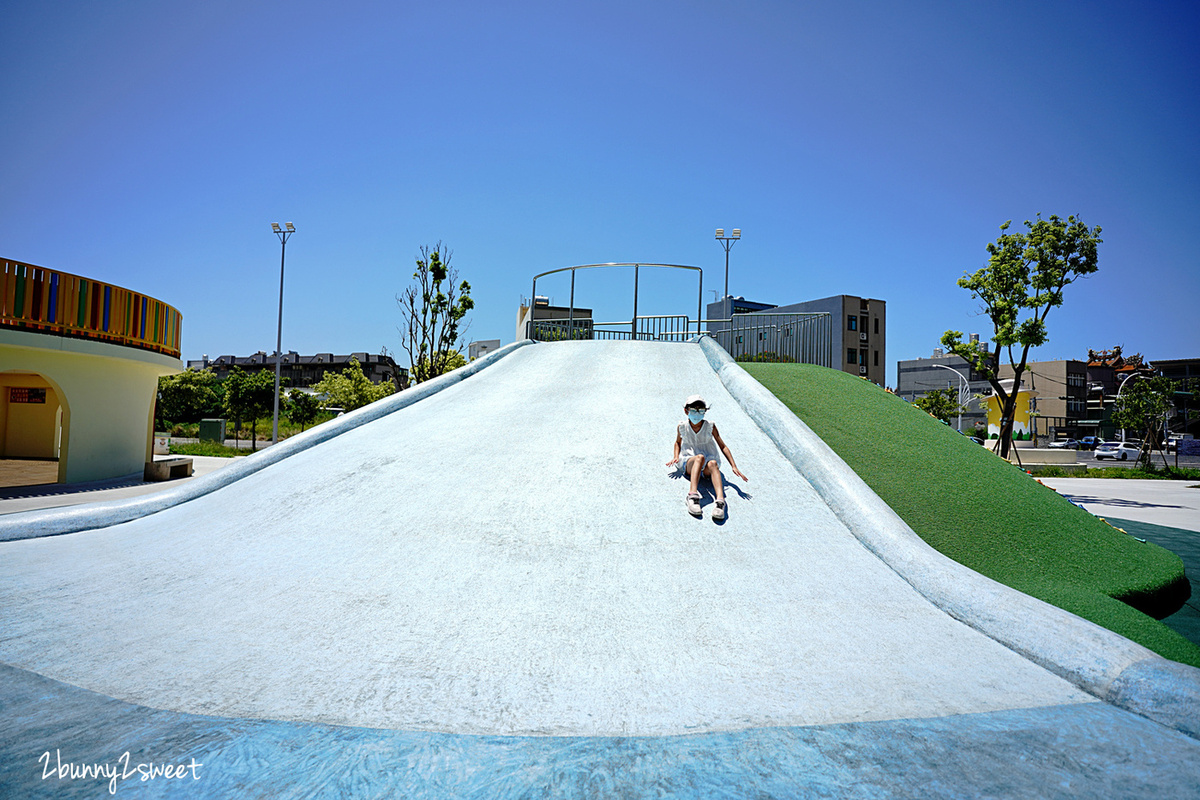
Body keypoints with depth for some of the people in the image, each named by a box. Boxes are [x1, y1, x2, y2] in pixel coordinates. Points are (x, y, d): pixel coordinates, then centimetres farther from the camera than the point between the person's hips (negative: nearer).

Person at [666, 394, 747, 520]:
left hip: (707, 465, 0)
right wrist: (676, 457, 3)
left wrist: (734, 466, -6)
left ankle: (720, 500, -60)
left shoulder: (710, 427, -1)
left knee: (712, 463, -38)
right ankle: (693, 495, -56)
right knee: (700, 457, -37)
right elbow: (678, 442, 22)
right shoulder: (681, 427, 2)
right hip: (688, 463, 0)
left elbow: (723, 446, 3)